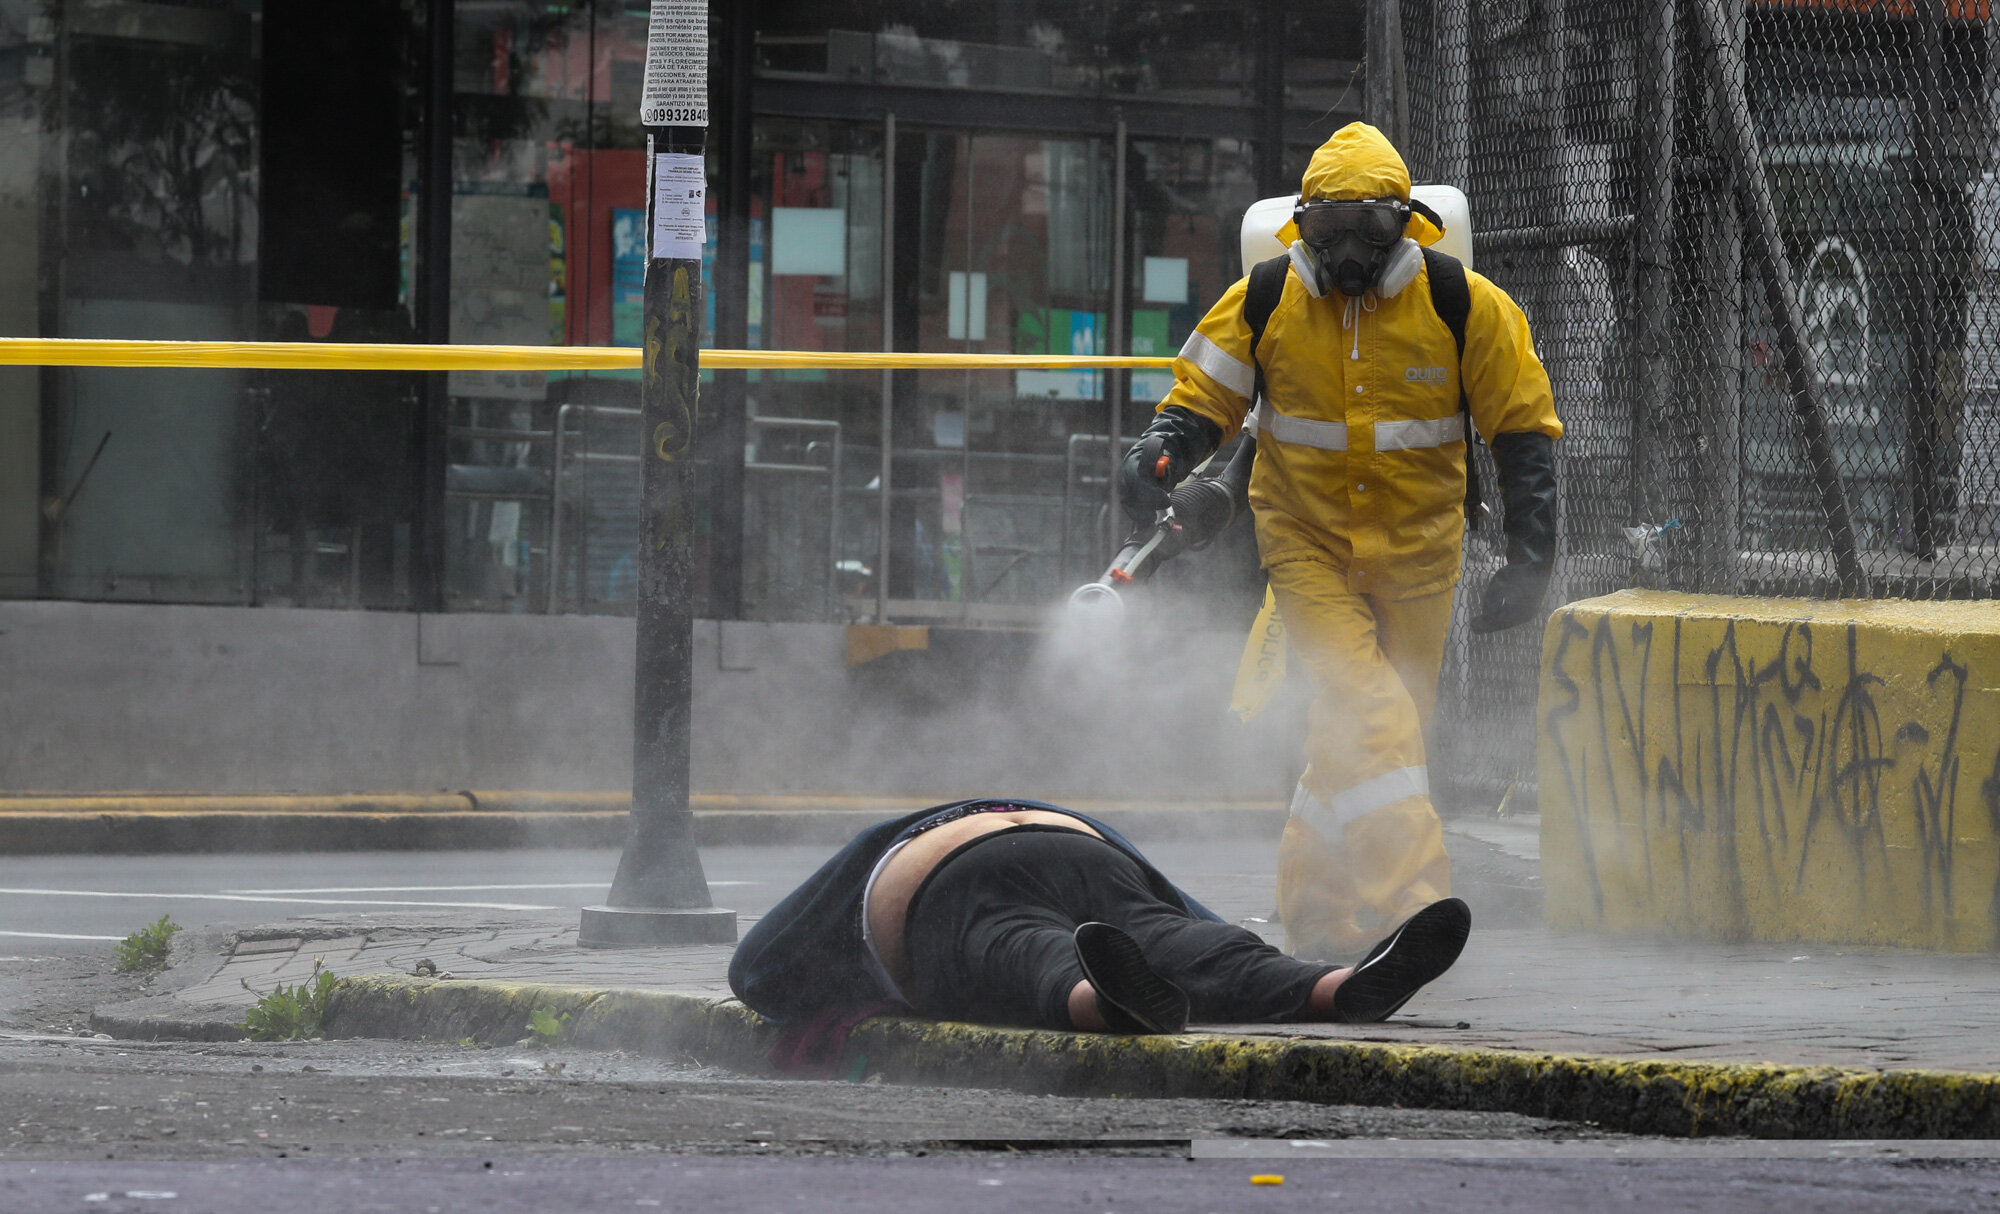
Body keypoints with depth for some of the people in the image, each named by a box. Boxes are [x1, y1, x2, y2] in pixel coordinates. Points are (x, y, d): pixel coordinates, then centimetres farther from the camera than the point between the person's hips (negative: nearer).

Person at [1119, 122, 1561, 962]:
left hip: (1414, 550, 1)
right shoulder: (1265, 301, -8)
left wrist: (1530, 560, -7)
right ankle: (1409, 905, -21)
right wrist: (1157, 459, -18)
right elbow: (1201, 397, 4)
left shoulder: (1462, 304, -10)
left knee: (1388, 729, 7)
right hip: (1306, 543, -1)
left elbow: (1525, 429, -3)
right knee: (1366, 713, -18)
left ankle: (1315, 909, 23)